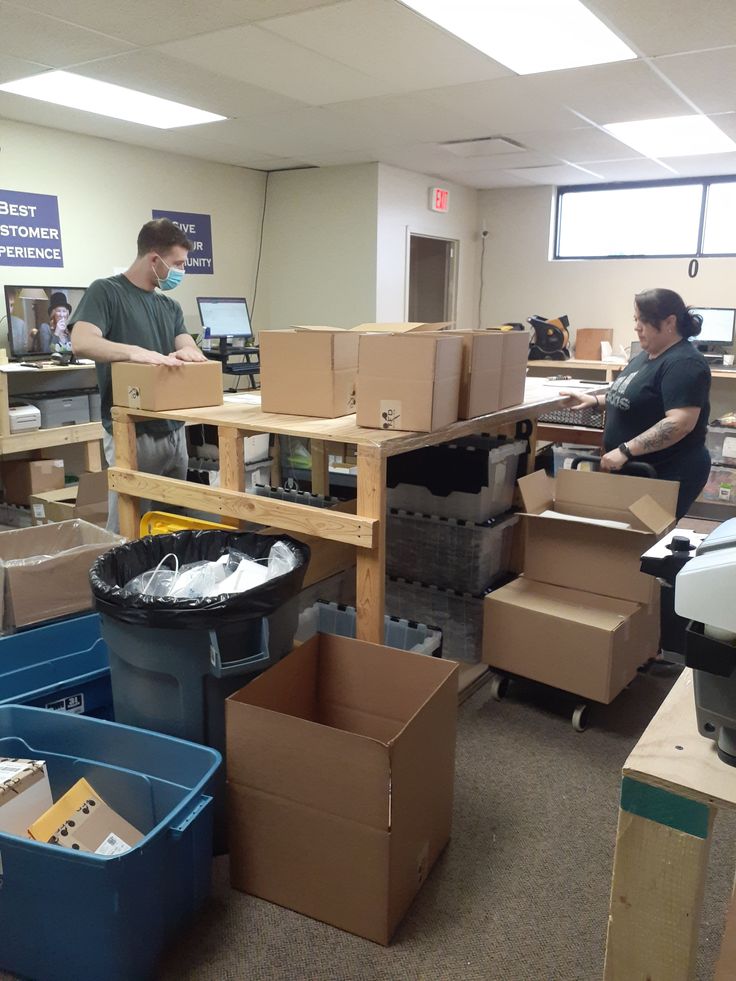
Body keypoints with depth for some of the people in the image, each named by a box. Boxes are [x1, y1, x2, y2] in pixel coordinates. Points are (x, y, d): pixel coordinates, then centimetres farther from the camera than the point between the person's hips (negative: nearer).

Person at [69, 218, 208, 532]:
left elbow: (187, 344, 5)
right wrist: (136, 352, -35)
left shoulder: (170, 306, 17)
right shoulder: (106, 292, -5)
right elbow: (81, 343, -20)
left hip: (173, 430, 7)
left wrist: (187, 352, -19)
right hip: (131, 434, -7)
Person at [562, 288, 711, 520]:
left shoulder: (684, 363, -19)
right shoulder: (646, 355, 10)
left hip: (667, 475, -9)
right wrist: (594, 400, 8)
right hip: (635, 470, 9)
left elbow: (680, 423, -28)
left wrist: (625, 450, -30)